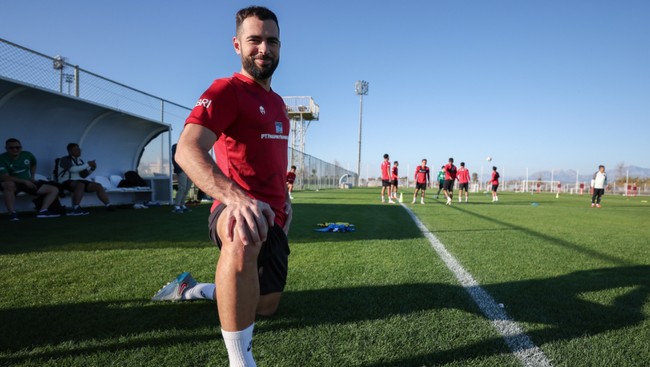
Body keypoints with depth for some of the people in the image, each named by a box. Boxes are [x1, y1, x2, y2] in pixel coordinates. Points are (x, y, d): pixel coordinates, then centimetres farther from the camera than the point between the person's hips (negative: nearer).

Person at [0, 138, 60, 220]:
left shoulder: (27, 155, -1)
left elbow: (33, 165, 23)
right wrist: (24, 181, -31)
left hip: (28, 183, 6)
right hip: (13, 184, -6)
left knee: (54, 189, -5)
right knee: (9, 184, -43)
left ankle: (43, 211, -21)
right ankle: (12, 213, -36)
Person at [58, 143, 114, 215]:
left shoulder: (80, 161, 15)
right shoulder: (65, 159, -4)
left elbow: (83, 175, 14)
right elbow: (73, 169, -22)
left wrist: (92, 168, -2)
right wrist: (87, 164, -19)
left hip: (80, 181, 7)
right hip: (67, 182, -6)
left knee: (98, 186, -13)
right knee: (80, 185, -39)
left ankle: (108, 206, -16)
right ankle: (75, 209, -46)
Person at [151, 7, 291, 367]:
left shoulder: (278, 102, 15)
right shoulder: (226, 90, -11)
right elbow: (187, 150, -27)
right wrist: (236, 197, -43)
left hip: (273, 218, 8)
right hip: (238, 209, -8)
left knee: (266, 306, 18)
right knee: (244, 239, -45)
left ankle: (191, 288, 41)